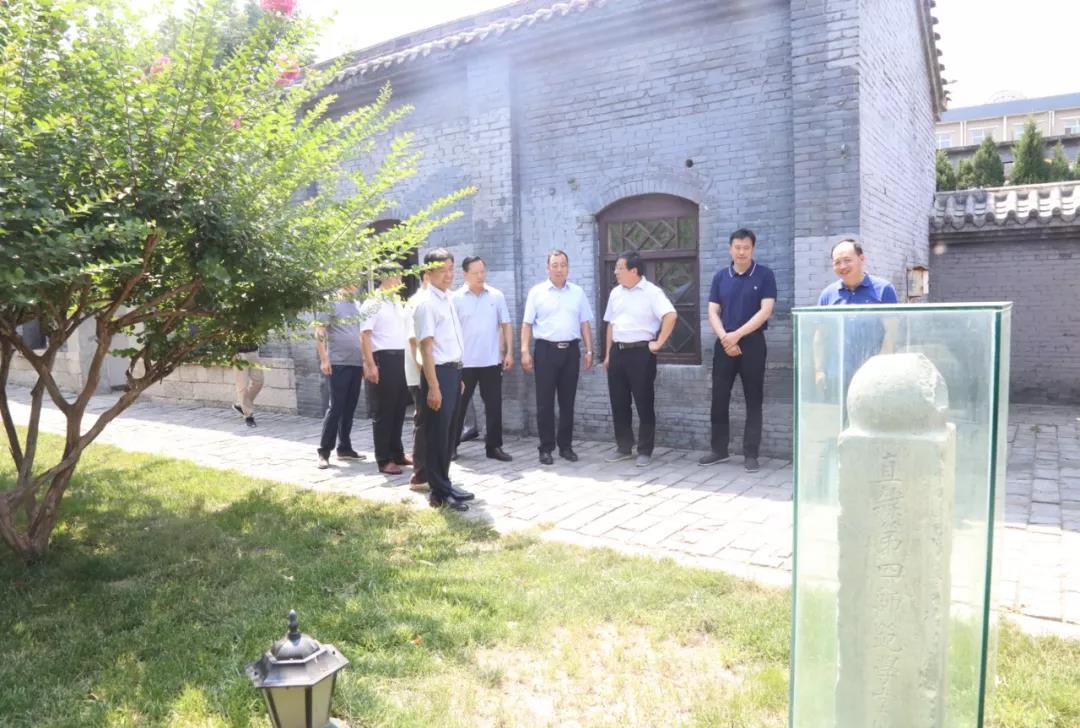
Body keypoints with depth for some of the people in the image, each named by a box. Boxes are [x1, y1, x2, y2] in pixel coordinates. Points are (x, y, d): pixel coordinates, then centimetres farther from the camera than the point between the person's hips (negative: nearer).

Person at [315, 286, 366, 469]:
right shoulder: (332, 303, -3)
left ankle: (344, 448, 18)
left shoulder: (357, 306, 15)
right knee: (336, 407, -7)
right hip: (339, 363, -6)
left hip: (356, 363, 6)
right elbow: (319, 332, -8)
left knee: (349, 407, 9)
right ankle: (324, 451, 0)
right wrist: (324, 359, -15)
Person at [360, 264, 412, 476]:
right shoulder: (372, 304, -8)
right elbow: (365, 336, -13)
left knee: (399, 408, 13)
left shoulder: (398, 302, 16)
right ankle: (384, 460, 8)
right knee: (384, 411, 0)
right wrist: (371, 365, -19)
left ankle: (397, 453, 25)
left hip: (401, 358, 7)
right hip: (384, 358, -7)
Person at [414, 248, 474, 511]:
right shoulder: (426, 303, -14)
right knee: (437, 434, -1)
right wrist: (433, 386, -22)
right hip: (438, 373, -9)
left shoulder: (447, 300, 14)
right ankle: (439, 493, 8)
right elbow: (426, 347, -19)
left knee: (448, 433, 16)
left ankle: (444, 485, 28)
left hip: (452, 371, 9)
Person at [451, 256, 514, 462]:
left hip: (492, 361, 2)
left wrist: (509, 352, 0)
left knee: (494, 405, 5)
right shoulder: (456, 298, -3)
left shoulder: (497, 296, 4)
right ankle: (451, 446, 18)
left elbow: (506, 325, 7)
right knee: (458, 405, 7)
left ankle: (494, 446, 16)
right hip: (464, 362, -2)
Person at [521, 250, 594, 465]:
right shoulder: (537, 292, 3)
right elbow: (527, 324, 1)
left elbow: (585, 323, 11)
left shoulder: (578, 292, 11)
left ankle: (566, 446, 17)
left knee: (567, 402, 8)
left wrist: (589, 351, 5)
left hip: (571, 350, 2)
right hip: (546, 350, -2)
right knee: (545, 402, 0)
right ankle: (546, 448, 8)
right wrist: (525, 351, -7)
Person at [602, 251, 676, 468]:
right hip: (618, 352, 7)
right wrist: (608, 354, 13)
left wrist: (659, 343, -18)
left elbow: (671, 315, -20)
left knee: (644, 403, 1)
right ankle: (624, 447, 22)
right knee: (618, 403, 10)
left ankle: (645, 451, 11)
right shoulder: (615, 293, 12)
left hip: (641, 352, -6)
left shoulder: (651, 292, -10)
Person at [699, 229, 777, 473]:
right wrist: (725, 338, -12)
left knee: (753, 400, 2)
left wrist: (737, 334, -16)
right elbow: (713, 312, 4)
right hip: (724, 344, 3)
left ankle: (750, 454, 8)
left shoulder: (765, 276, -1)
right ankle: (719, 450, 18)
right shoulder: (720, 277, 8)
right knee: (719, 398, 6)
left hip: (752, 343, -3)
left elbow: (765, 311, -10)